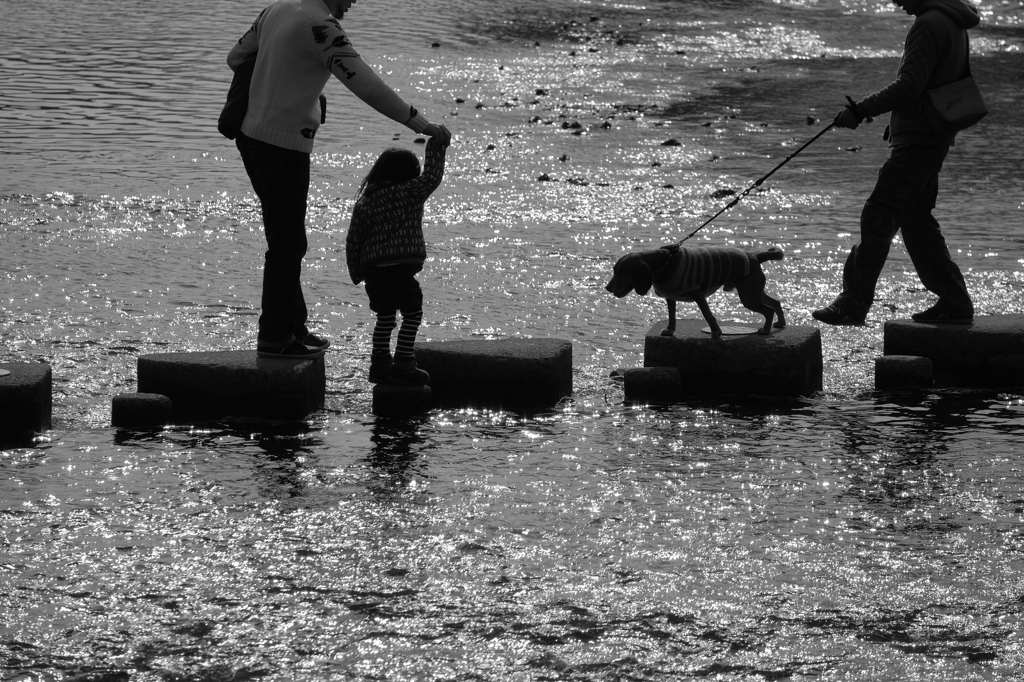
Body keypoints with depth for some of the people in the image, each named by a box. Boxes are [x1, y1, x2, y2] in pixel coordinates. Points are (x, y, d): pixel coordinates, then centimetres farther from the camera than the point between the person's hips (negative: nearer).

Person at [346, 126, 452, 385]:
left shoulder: (364, 203, 11)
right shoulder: (408, 193, -4)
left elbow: (353, 240, 10)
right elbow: (431, 177, 0)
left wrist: (356, 273, 19)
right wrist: (436, 147, 11)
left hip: (372, 267, 6)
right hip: (400, 268, -6)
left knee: (385, 315, 18)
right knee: (412, 314, 4)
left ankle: (380, 363, 20)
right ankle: (403, 364, -1)